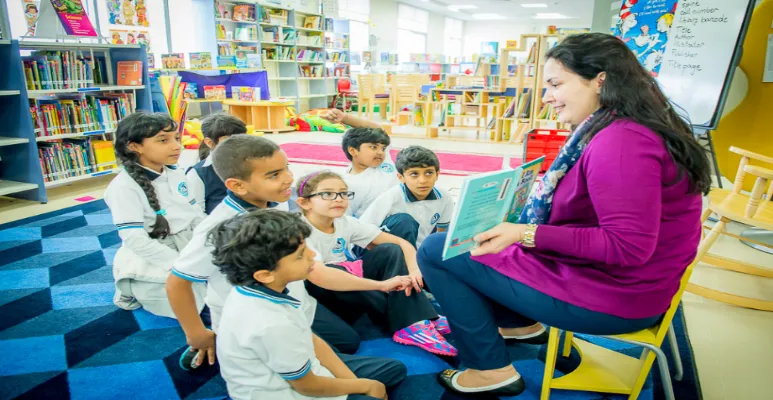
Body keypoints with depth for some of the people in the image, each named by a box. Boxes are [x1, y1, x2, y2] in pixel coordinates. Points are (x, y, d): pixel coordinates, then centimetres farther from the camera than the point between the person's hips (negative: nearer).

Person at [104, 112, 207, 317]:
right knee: (188, 311, -8)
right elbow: (136, 240, -24)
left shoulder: (176, 174, 2)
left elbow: (196, 215, 6)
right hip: (149, 263, -7)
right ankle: (132, 290, 14)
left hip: (187, 250, 7)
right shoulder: (124, 186, -20)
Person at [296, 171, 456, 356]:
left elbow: (401, 243, -6)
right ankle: (400, 318, -19)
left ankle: (413, 324, -27)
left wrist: (413, 269, -27)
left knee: (390, 251, -11)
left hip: (351, 286, 5)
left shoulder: (346, 223, -6)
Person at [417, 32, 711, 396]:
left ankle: (491, 369, 3)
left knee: (435, 251, -8)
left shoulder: (619, 143, -25)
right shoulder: (632, 129, 7)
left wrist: (527, 235, -29)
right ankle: (522, 323, 27)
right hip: (618, 280, 10)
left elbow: (628, 247, -29)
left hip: (609, 297, -10)